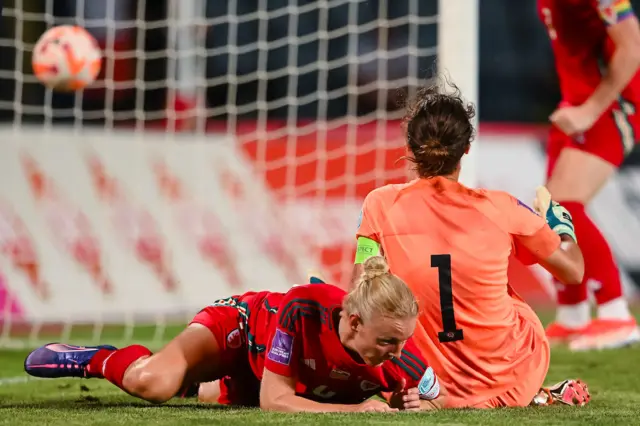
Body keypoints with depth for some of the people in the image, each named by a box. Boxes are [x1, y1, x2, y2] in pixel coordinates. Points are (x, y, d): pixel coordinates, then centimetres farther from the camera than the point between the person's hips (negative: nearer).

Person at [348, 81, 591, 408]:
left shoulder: (381, 206, -8)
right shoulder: (499, 208, -9)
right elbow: (573, 271, 4)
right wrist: (561, 223, 25)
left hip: (433, 390, -1)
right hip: (510, 384, 1)